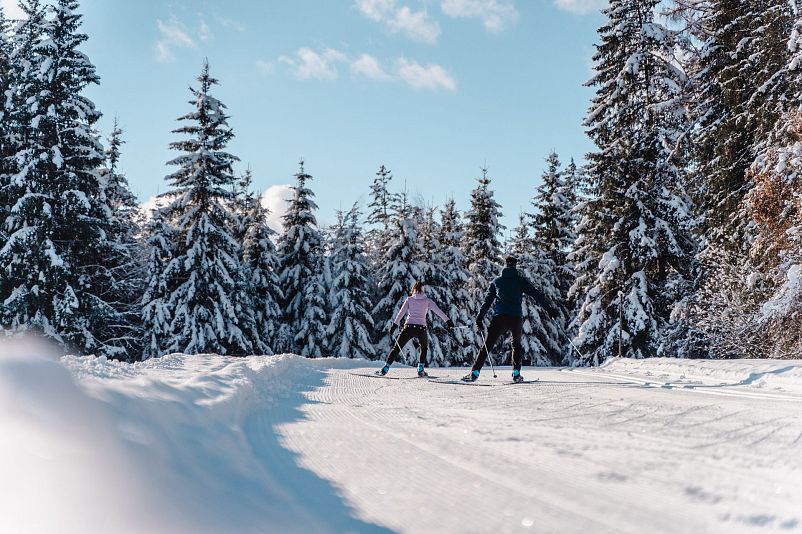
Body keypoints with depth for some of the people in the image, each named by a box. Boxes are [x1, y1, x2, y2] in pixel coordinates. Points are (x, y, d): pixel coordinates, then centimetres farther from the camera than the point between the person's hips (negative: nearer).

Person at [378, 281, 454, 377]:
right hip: (421, 329, 1)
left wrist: (394, 326, -2)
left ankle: (385, 369, -1)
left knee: (397, 348, 7)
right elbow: (438, 311, 3)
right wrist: (448, 321, 6)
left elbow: (401, 313, -1)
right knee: (424, 348, 27)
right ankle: (420, 370, 15)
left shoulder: (409, 299, 6)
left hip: (409, 327, 0)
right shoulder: (427, 300, 6)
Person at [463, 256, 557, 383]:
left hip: (499, 317, 0)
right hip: (516, 318, 0)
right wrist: (549, 308, 5)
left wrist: (480, 318, 16)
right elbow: (536, 294, 4)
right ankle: (516, 374, 9)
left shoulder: (497, 281, 14)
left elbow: (487, 301, 14)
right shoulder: (520, 281, 9)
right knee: (517, 345, 21)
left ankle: (475, 372, -7)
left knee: (487, 345, 2)